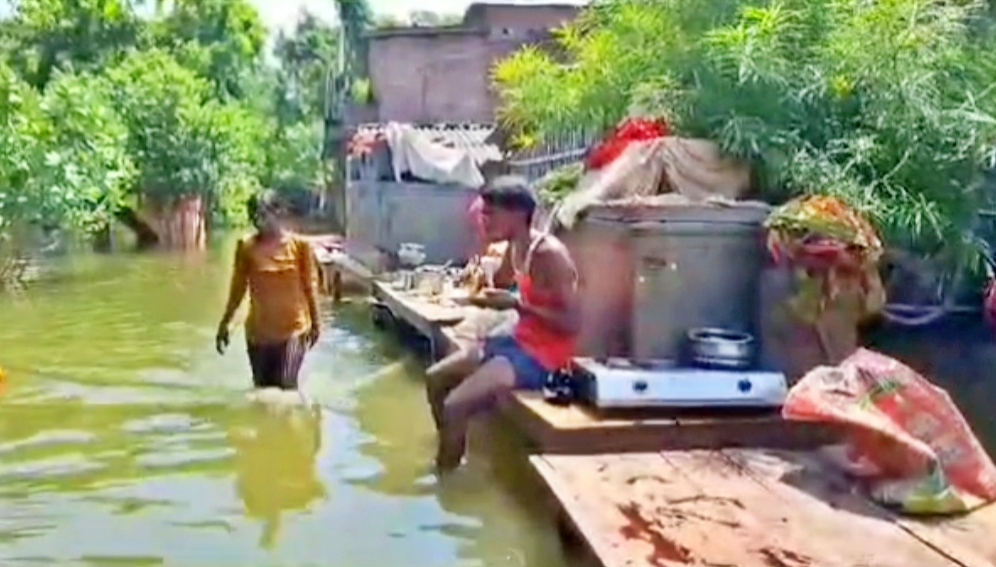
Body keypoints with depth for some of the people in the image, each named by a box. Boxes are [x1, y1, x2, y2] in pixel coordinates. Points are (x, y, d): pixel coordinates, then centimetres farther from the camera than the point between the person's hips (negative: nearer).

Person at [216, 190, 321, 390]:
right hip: (258, 331, 3)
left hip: (293, 328, -2)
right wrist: (224, 324, 6)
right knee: (262, 388, 9)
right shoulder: (246, 247, -3)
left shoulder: (299, 245, -6)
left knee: (286, 387, -11)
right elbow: (238, 287, 5)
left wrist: (315, 324, 3)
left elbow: (309, 286, 1)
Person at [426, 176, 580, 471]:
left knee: (454, 406, -20)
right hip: (517, 340, 10)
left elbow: (572, 323, -24)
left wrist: (516, 303, -26)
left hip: (543, 354, -10)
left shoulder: (550, 254, -22)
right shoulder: (514, 249, 5)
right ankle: (449, 459, 25)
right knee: (435, 379, 14)